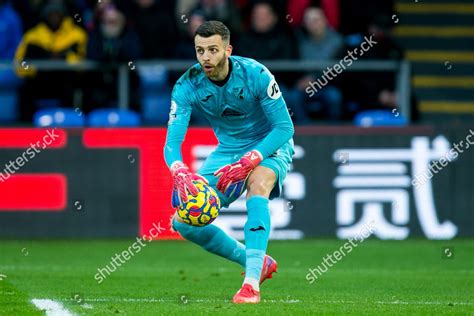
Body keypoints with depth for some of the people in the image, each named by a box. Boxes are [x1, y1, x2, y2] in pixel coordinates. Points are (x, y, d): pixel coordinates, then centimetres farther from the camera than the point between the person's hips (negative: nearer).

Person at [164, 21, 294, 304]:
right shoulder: (188, 85, -17)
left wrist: (248, 162, -35)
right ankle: (258, 262, 11)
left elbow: (285, 127, -23)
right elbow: (173, 140, -24)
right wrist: (180, 172, -47)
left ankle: (252, 283, -40)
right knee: (184, 221, -7)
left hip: (269, 145, -4)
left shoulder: (255, 75, -25)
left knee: (257, 185, -38)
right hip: (228, 150, 4)